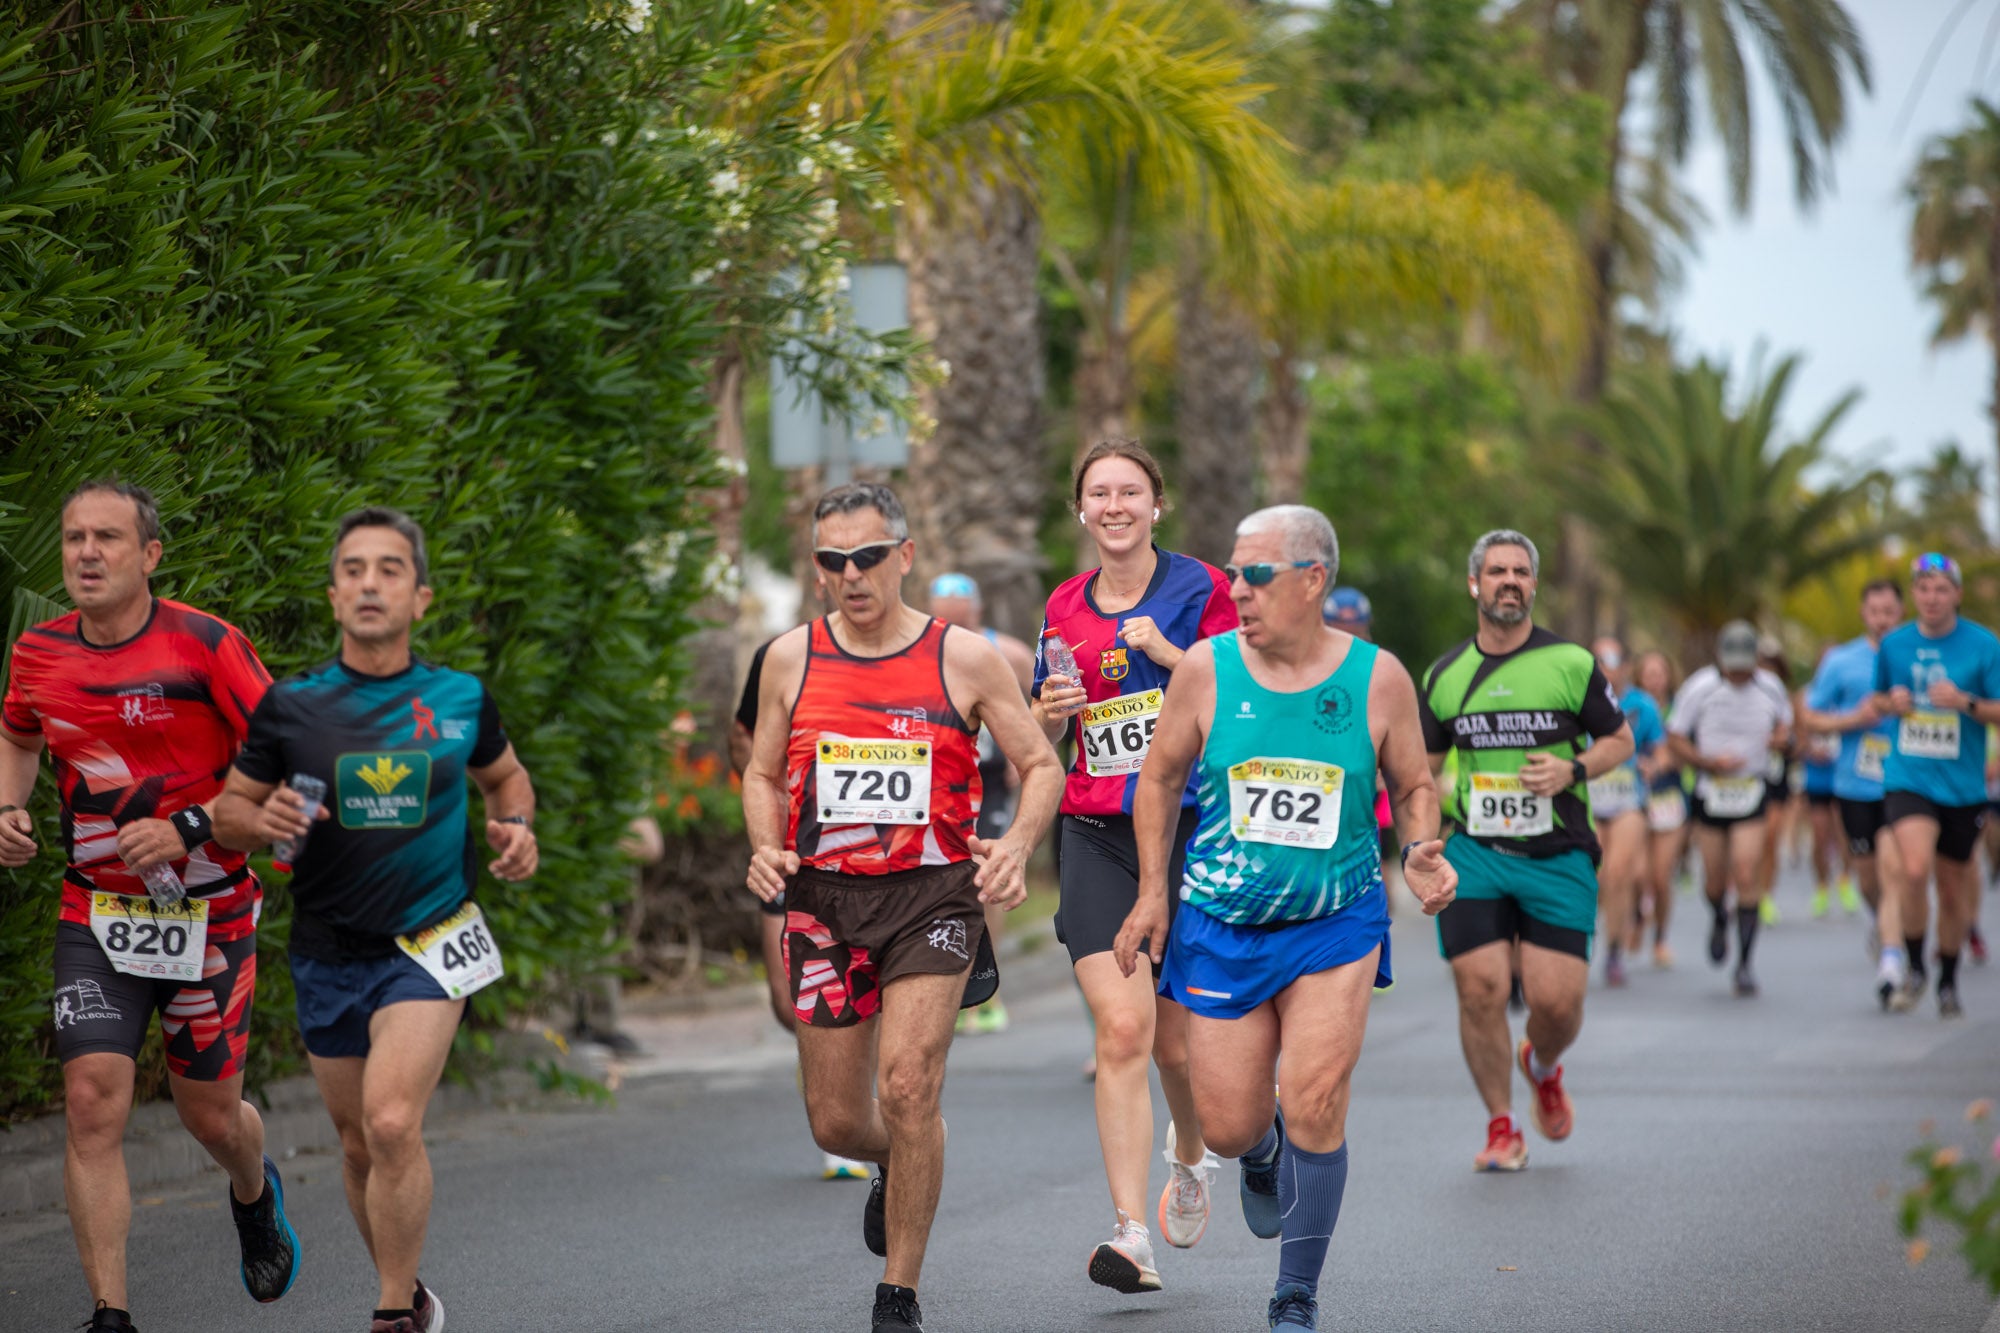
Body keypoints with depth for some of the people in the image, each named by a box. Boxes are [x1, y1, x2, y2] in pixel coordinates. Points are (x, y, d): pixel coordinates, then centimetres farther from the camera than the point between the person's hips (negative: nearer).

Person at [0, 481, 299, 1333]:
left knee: (210, 1116, 9)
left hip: (207, 911, -2)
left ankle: (255, 1193, 46)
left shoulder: (206, 646, -13)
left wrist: (186, 829, -20)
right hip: (95, 913, 2)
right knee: (92, 1105, -13)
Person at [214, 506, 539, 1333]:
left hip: (429, 944, -2)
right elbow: (228, 811, 5)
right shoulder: (290, 706, -3)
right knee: (360, 1143, 11)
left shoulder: (461, 700, -1)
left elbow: (505, 776, 19)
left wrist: (516, 826, -2)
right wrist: (264, 821, -17)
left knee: (392, 1124, -20)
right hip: (327, 953, 2)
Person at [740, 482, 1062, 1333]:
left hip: (934, 893, -3)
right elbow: (762, 773, 16)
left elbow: (1042, 767, 5)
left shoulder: (965, 659, -2)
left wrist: (1017, 844, -14)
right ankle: (897, 1169, 44)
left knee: (908, 1087, -18)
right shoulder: (791, 659, 5)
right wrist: (765, 847, -4)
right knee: (837, 1122, 5)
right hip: (824, 899, 3)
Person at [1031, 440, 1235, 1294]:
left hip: (1188, 826, -2)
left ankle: (1189, 1157, 38)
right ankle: (1131, 1235, -15)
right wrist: (1052, 710, -3)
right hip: (1096, 834, 2)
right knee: (1121, 1029, -13)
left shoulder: (1199, 589, 0)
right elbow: (1043, 734, 19)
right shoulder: (1065, 607, 9)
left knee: (1176, 1040, 4)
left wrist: (1168, 653, -16)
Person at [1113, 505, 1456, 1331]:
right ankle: (1264, 1159, 42)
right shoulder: (1206, 669, -6)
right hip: (1221, 924, 1)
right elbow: (1160, 778, 7)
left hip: (1336, 922, -1)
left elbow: (1413, 786, 7)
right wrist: (1153, 892, 3)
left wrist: (1421, 852, -13)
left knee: (1314, 1106, -14)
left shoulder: (1377, 679, -6)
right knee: (1229, 1127, 1)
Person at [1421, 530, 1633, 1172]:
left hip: (1558, 856, -1)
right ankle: (1501, 1127, 7)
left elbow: (1619, 739, 8)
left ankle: (1543, 1068, 31)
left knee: (1557, 1000, -6)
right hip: (1473, 854, 1)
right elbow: (1423, 763, 17)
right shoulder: (1445, 675, 7)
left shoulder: (1572, 663, 0)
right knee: (1480, 988, -10)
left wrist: (1573, 769, -11)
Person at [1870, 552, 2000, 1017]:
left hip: (1962, 785, 0)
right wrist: (1891, 703, -3)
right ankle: (1911, 966, -2)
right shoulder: (1894, 644, 4)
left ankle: (1948, 980, 32)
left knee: (1953, 886, 10)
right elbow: (1879, 697, 20)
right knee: (1914, 868, -23)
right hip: (1907, 778, 0)